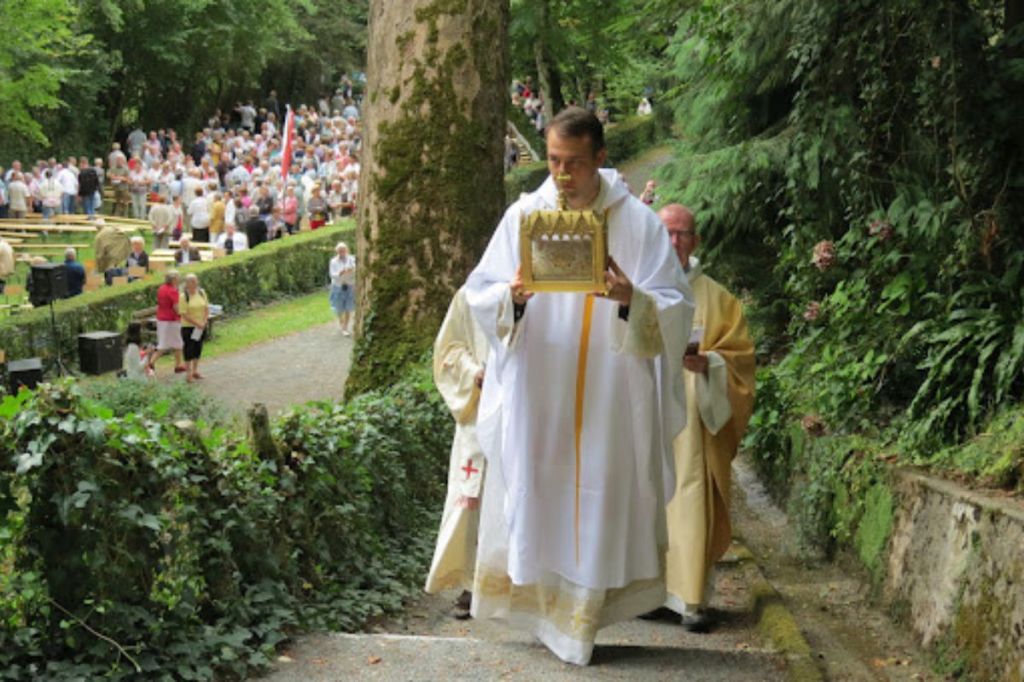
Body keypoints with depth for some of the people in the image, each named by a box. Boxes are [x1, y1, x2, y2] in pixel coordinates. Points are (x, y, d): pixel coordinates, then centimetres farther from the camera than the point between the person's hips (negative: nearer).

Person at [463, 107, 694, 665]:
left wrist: (631, 300, -24)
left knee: (600, 500, 4)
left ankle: (580, 616, 16)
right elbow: (480, 295, 3)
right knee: (533, 492, 3)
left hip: (611, 401, -1)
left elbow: (676, 308, -4)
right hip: (535, 395, 1)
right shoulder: (524, 215, 2)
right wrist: (512, 296, -19)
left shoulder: (638, 222, -2)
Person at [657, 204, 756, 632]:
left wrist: (706, 363, -14)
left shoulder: (716, 299, 10)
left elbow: (740, 356, 5)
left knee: (691, 498, -7)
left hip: (693, 415, -1)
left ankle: (691, 598, -4)